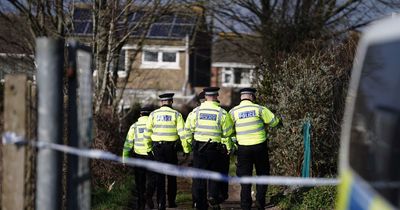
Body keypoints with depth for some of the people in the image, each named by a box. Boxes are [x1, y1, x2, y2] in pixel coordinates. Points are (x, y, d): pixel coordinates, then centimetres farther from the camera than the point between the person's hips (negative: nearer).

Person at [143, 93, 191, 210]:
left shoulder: (153, 114, 3)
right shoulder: (176, 114, -2)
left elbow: (147, 133, 6)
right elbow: (182, 133, -7)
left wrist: (149, 148, 16)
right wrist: (186, 149, -1)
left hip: (157, 147, 1)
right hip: (171, 147, -1)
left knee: (160, 175, 4)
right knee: (171, 175, 13)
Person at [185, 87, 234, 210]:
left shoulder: (196, 111, -1)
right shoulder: (222, 113, -5)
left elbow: (188, 129, 3)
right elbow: (228, 133, -1)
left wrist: (189, 143, 17)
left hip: (199, 147, 1)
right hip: (215, 148, -1)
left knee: (199, 176, 7)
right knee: (215, 172, 13)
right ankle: (213, 196, -7)